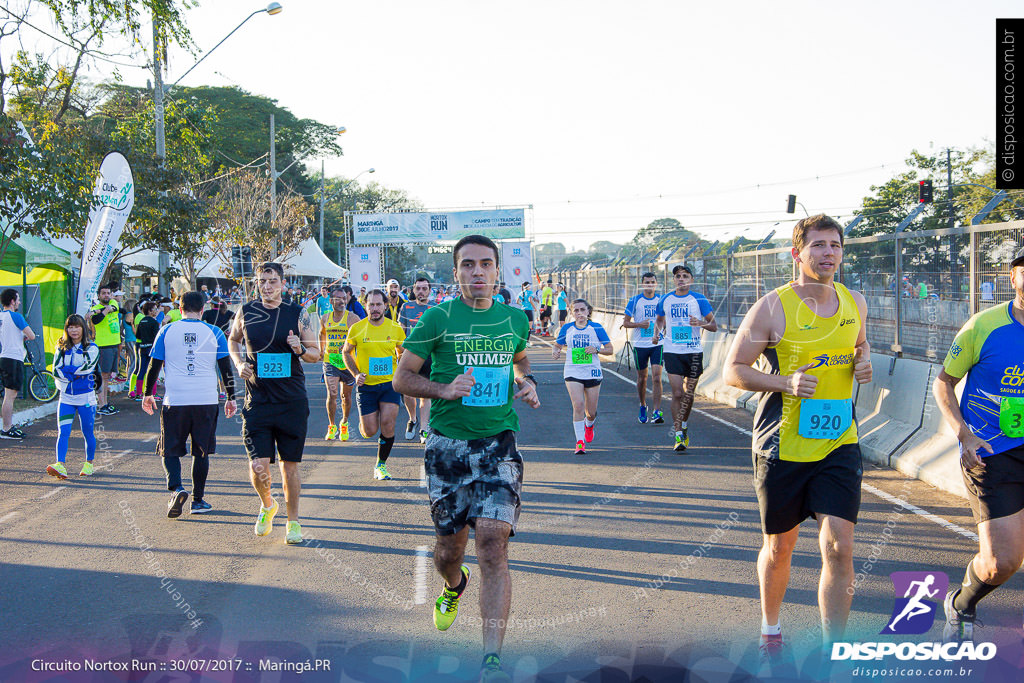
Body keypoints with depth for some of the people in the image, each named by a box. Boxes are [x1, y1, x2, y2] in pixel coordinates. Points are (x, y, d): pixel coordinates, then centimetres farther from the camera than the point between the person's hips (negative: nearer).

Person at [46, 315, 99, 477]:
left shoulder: (91, 348, 0)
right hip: (66, 397, 2)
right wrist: (76, 374, -13)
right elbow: (56, 371, -4)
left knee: (87, 432, 7)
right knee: (63, 432, -11)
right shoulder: (61, 349, 9)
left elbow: (87, 367, -16)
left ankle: (89, 463, 23)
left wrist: (67, 370, -12)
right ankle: (60, 466, -20)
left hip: (86, 397, -2)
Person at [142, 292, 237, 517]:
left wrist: (147, 394, 18)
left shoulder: (167, 331, 3)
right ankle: (198, 500, 14)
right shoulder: (214, 332, 4)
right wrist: (231, 398, 15)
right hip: (207, 400, 1)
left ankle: (176, 488, -15)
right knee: (201, 451, 12)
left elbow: (154, 365, 6)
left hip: (175, 401, -1)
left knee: (170, 450, 8)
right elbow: (226, 368, 6)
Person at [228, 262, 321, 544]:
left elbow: (316, 353, 8)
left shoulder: (298, 314, 1)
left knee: (290, 465, 6)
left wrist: (300, 350, -14)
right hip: (258, 401, 0)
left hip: (292, 401, 0)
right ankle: (267, 505, 23)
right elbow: (233, 340, 22)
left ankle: (293, 521, 24)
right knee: (258, 466, -8)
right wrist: (239, 363, 3)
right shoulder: (246, 312, 4)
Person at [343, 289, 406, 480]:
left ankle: (381, 465, 7)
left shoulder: (395, 328, 0)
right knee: (369, 432, -1)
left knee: (388, 424, -12)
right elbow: (346, 352, 10)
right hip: (366, 386, 0)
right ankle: (363, 421, 38)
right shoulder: (357, 328, -3)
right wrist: (356, 373, -3)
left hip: (390, 384, 1)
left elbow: (402, 353, 16)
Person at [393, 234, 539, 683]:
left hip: (499, 443, 1)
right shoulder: (438, 319, -4)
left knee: (493, 540, -16)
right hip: (448, 444, 0)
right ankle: (453, 587, 50)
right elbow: (402, 379, -1)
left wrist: (528, 385, 5)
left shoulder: (515, 320, 6)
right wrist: (445, 388, -18)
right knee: (449, 547, 10)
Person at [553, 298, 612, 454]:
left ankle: (589, 424, 45)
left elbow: (609, 349, 2)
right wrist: (555, 352, -9)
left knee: (591, 411, 7)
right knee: (578, 405, -18)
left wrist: (597, 350, -17)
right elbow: (557, 346, 15)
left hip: (592, 373, 0)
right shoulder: (567, 328, 3)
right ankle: (580, 442, -11)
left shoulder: (596, 328, -1)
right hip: (572, 373, 0)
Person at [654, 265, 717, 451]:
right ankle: (678, 436, -8)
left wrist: (701, 323, -19)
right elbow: (659, 319, 24)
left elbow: (714, 326, 2)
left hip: (694, 352, 0)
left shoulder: (699, 299, 0)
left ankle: (683, 427, 32)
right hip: (672, 351, 0)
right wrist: (657, 333, 3)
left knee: (689, 394, 9)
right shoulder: (665, 300, 6)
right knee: (677, 393, -11)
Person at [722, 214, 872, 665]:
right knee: (779, 548, 12)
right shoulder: (773, 307, -9)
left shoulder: (854, 303, 6)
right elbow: (733, 372, -6)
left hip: (838, 442, 3)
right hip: (783, 445, -3)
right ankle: (770, 630, 39)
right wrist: (785, 382, -22)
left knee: (839, 547, -10)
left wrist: (864, 361, 4)